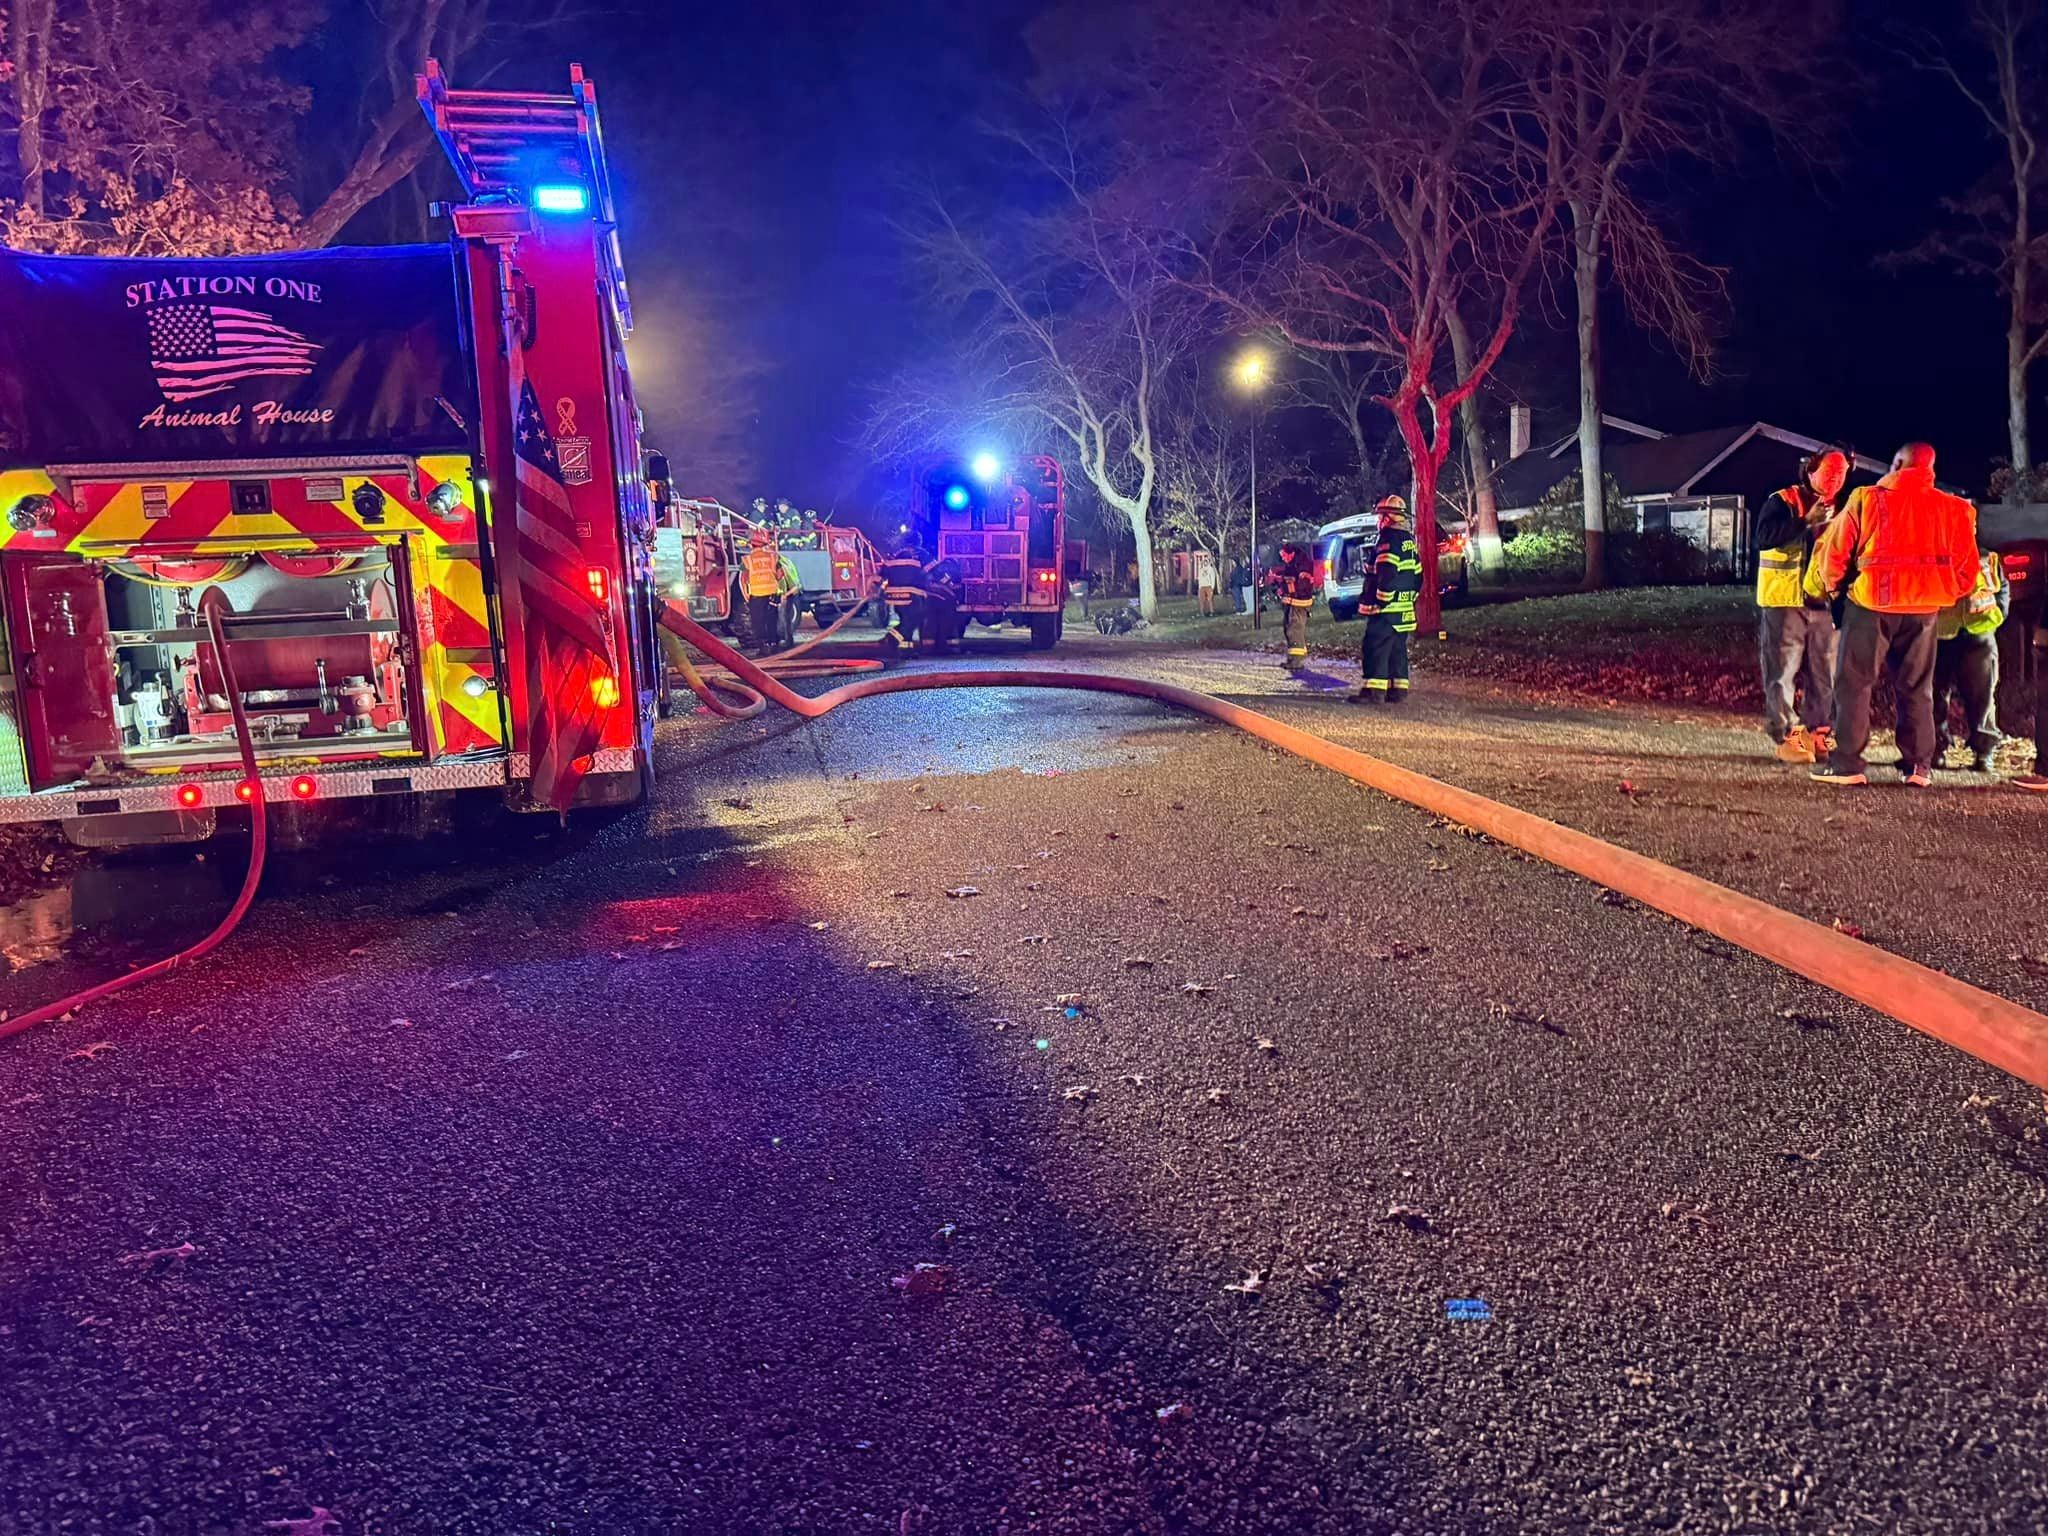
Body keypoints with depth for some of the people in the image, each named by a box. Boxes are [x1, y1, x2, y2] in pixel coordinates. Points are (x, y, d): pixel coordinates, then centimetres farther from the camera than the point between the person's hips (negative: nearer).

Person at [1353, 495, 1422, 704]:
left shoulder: (1388, 540, -13)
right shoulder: (1409, 540, 17)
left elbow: (1386, 575, -22)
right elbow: (1417, 575, 20)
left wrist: (1380, 601, -18)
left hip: (1386, 608, -10)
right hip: (1405, 608, 10)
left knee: (1375, 648, -9)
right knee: (1397, 648, 13)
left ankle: (1374, 690, -12)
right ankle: (1398, 689, 14)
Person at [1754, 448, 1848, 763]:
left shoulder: (1837, 509, 17)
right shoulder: (1782, 501, -3)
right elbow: (1764, 537, -19)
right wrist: (1806, 521, -21)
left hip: (1823, 604, 6)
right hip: (1784, 602, -6)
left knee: (1823, 674, 7)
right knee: (1784, 672, -6)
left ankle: (1818, 733, 15)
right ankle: (1788, 737, -4)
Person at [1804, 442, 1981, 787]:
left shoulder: (1866, 499, -5)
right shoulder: (1954, 509, 5)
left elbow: (1833, 551, -3)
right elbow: (1966, 568, 7)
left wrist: (1830, 586, 14)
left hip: (1872, 603, -3)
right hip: (1924, 608, 4)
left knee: (1854, 683, 3)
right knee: (1916, 688, 13)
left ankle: (1846, 764, -2)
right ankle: (1919, 766, 14)